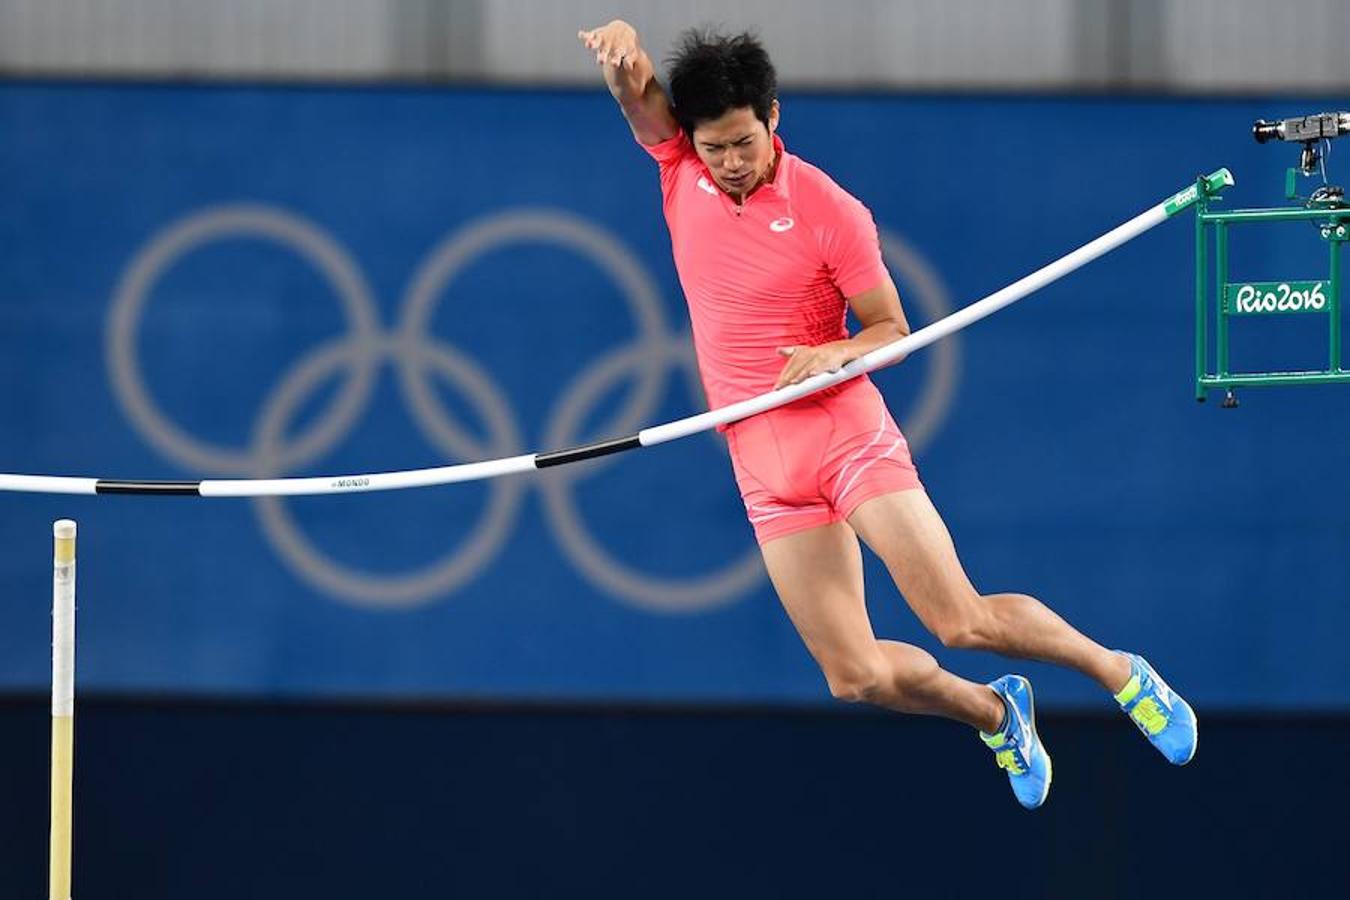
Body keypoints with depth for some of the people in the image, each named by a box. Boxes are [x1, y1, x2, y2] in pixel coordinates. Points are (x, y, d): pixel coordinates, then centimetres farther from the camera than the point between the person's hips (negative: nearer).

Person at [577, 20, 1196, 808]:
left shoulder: (831, 212, -10)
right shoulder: (681, 165, 0)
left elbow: (892, 329, -2)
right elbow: (636, 88, -13)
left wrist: (837, 354, -23)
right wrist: (621, 46, -36)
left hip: (846, 433, -4)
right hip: (765, 468, 4)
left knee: (964, 621, -12)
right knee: (858, 675, -3)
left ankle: (1122, 674, 11)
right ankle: (994, 714, 25)